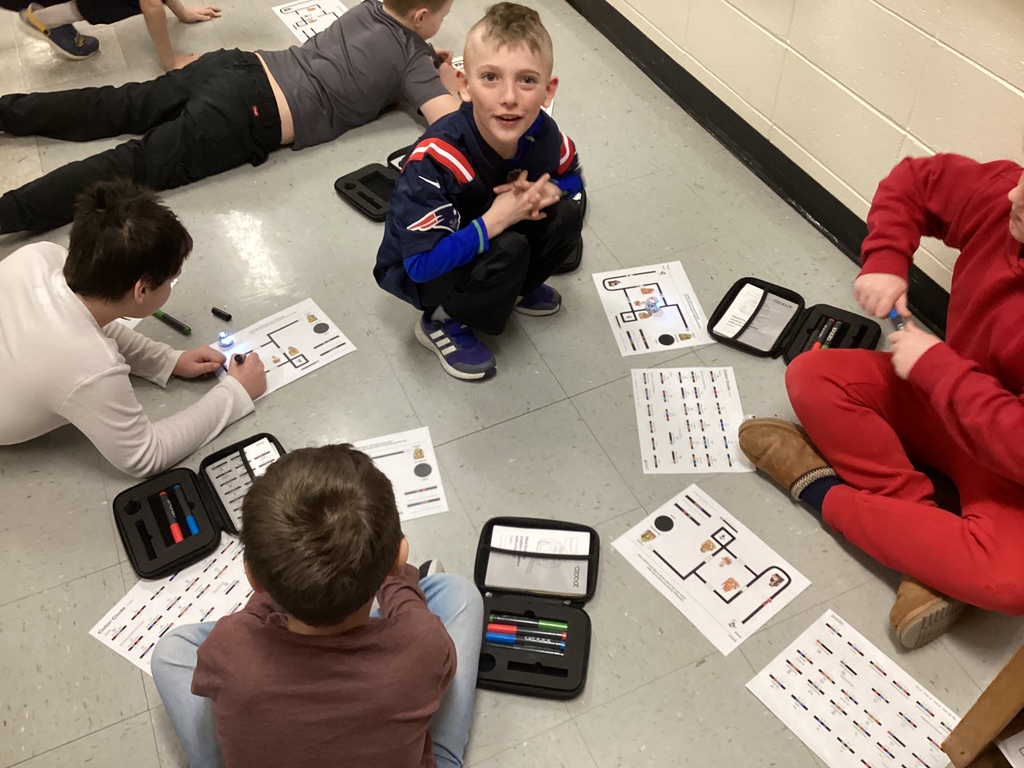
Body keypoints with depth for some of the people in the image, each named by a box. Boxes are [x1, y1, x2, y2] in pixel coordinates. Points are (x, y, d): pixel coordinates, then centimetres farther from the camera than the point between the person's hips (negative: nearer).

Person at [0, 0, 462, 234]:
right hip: (248, 116, -7)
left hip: (238, 66, 7)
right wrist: (449, 84, 10)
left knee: (117, 108, 13)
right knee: (135, 166, -12)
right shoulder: (412, 61, -2)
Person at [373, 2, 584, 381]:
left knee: (566, 215, -13)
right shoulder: (436, 159, -36)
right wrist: (494, 221, -36)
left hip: (486, 239, 6)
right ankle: (442, 321, -4)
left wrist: (548, 192, -19)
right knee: (508, 250, -31)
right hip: (418, 273, -5)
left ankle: (516, 289, 14)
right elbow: (421, 263, -37)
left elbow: (572, 177, 5)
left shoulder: (543, 135, -19)